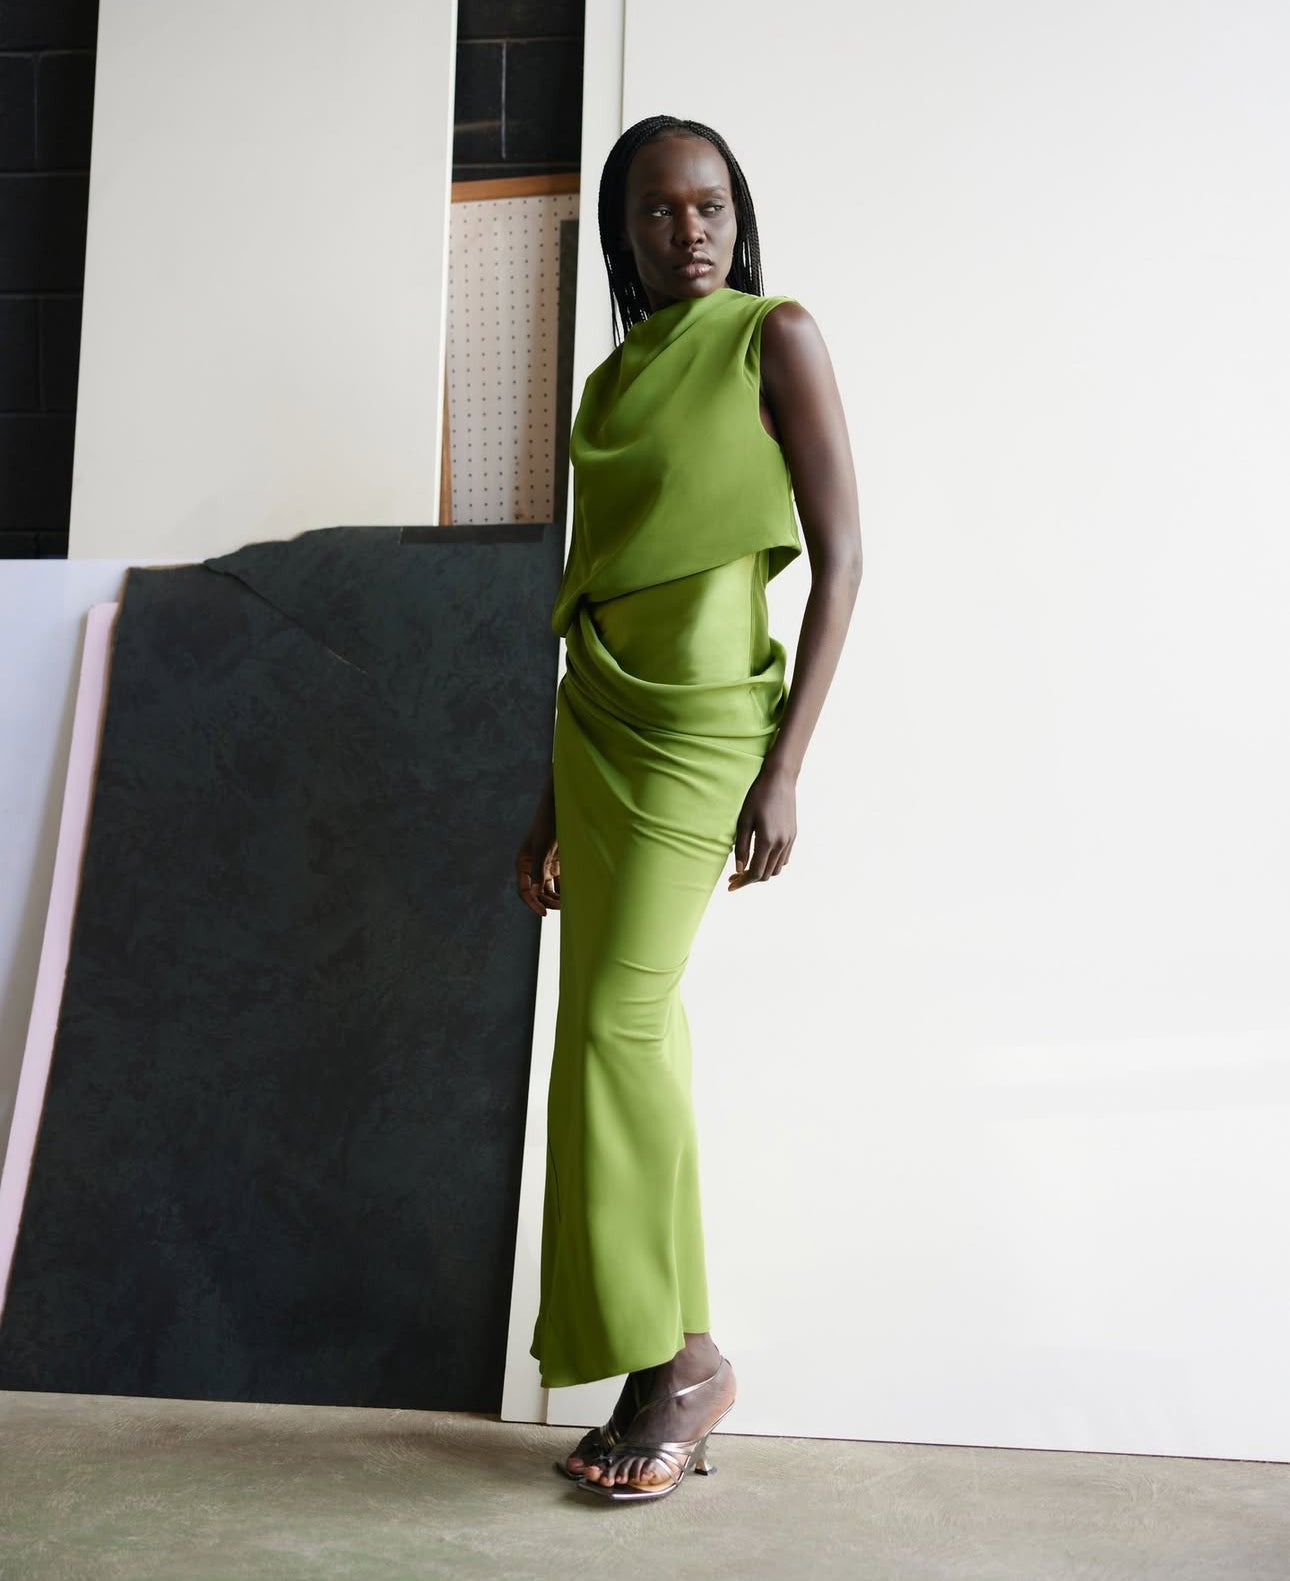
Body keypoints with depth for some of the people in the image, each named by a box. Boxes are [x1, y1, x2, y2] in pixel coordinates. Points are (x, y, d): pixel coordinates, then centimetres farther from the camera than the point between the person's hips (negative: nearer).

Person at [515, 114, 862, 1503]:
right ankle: (669, 1369, 12)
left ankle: (681, 1356, 2)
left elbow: (841, 557, -7)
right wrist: (550, 805, 15)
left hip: (702, 711, -6)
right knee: (632, 1035, 4)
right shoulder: (611, 381, 17)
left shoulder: (776, 338, 0)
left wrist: (785, 768, -14)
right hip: (599, 713, 7)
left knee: (617, 1020, -13)